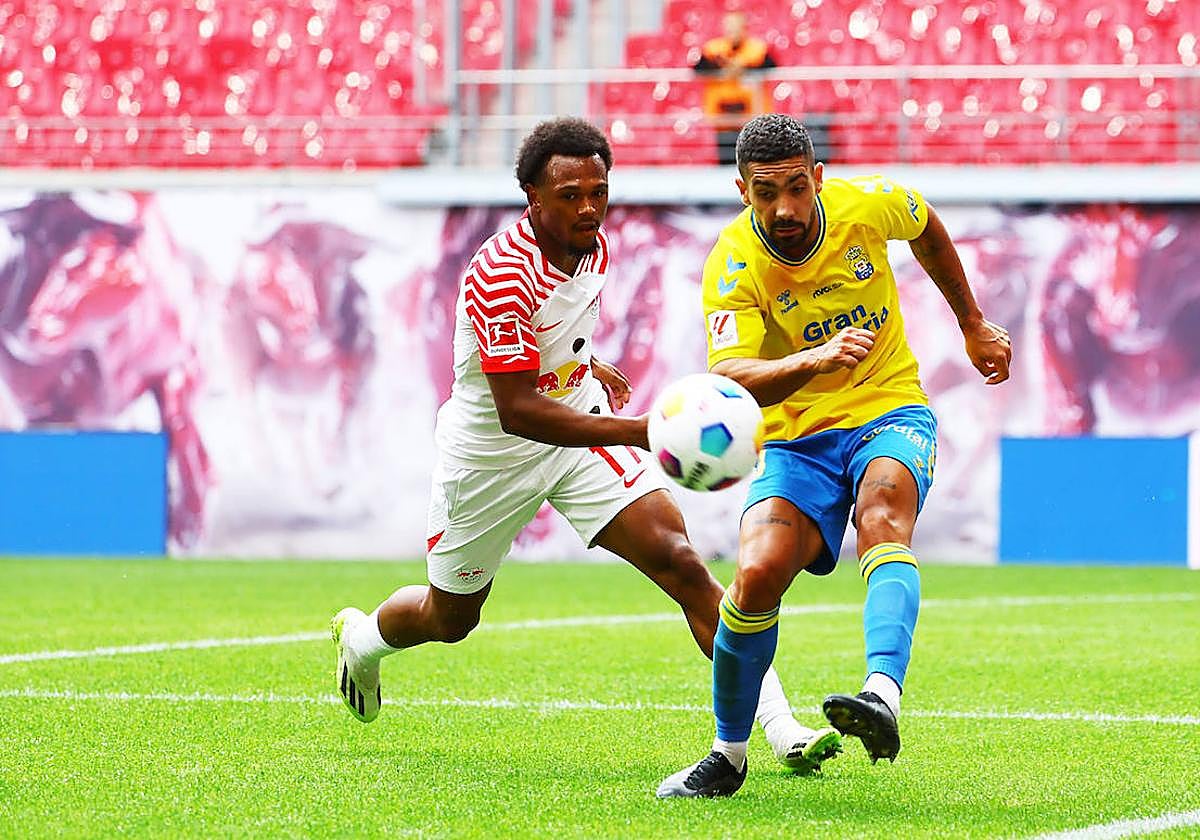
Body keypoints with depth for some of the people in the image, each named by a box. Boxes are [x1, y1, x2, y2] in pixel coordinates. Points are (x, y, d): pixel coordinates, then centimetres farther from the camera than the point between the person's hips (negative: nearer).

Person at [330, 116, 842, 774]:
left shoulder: (593, 247, -6)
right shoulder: (500, 274, -31)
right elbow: (516, 411, -37)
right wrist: (638, 431, -44)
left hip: (581, 430, 5)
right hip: (490, 451, -5)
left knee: (679, 561, -17)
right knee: (449, 618, 17)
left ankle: (780, 730, -22)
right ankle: (360, 638, 54)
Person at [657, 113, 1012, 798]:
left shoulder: (867, 204, -10)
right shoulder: (733, 267, -17)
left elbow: (927, 229, 16)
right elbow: (729, 380, -33)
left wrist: (973, 324, 23)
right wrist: (814, 360, -50)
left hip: (891, 411, 0)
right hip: (796, 435, 0)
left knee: (884, 516, -33)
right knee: (758, 575, -21)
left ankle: (884, 694, -56)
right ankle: (729, 756, 2)